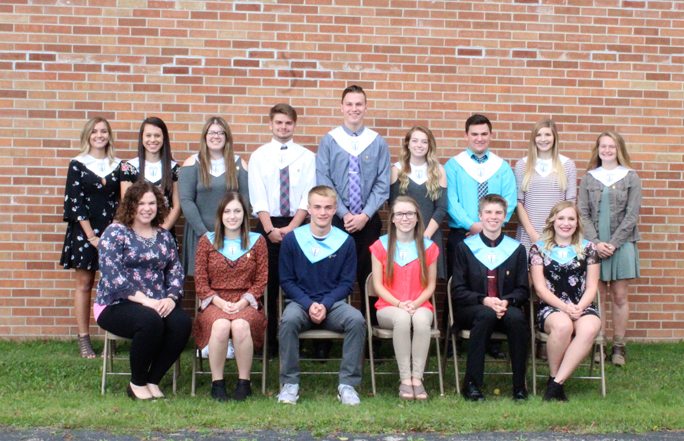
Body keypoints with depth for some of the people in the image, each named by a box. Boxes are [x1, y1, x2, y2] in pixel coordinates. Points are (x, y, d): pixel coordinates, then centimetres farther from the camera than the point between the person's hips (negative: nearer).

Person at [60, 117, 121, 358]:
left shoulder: (118, 165, 7)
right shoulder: (77, 164, 0)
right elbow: (75, 202, -4)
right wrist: (91, 235, -10)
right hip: (84, 231, -2)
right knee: (84, 284, 3)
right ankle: (83, 339, 7)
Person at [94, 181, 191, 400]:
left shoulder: (164, 236, 14)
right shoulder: (115, 233, -2)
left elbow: (176, 271, 9)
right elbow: (113, 275, -14)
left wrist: (171, 298, -12)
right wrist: (145, 301, -21)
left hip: (158, 304, 5)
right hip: (117, 304, -5)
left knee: (182, 323, -25)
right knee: (151, 321, -35)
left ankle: (152, 380, -8)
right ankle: (137, 384, -12)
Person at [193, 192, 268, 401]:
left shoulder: (257, 241, 9)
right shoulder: (207, 241, 10)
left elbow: (261, 280, 5)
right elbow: (200, 281, 6)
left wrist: (242, 302, -9)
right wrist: (220, 302, -9)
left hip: (246, 304, 0)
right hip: (215, 303, 0)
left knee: (240, 326, -35)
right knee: (221, 326, -35)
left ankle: (244, 382, -18)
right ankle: (217, 382, -20)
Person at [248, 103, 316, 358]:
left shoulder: (306, 157, 5)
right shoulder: (259, 156, 5)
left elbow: (308, 196, -3)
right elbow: (258, 197, -3)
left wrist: (292, 227, -14)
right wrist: (270, 228, -13)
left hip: (297, 225, 0)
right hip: (267, 226, 0)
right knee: (267, 284, 2)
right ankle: (269, 343, 9)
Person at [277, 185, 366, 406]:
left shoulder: (345, 241, 0)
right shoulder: (292, 239, -1)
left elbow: (347, 282, 2)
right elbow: (286, 280, 1)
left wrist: (325, 305, -14)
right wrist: (309, 305, -13)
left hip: (333, 303, 1)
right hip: (300, 302, 0)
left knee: (357, 319, -30)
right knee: (289, 320, -34)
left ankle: (347, 384, -19)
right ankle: (290, 383, -18)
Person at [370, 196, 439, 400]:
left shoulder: (428, 247, 8)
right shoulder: (381, 246, 5)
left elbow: (431, 284, 7)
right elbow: (378, 284, 1)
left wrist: (415, 304, -12)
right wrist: (399, 304, -14)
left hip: (420, 306, 1)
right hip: (389, 307, -1)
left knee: (421, 320, -36)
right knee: (402, 318, -37)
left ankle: (417, 378, -32)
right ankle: (404, 379, -32)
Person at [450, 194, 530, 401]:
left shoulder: (517, 249, 11)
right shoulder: (465, 247, 7)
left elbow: (523, 290, 8)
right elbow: (458, 291, 0)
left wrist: (507, 301, -15)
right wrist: (484, 301, -17)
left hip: (507, 309, 1)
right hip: (470, 311, -1)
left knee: (517, 318, -33)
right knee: (486, 314, -36)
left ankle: (519, 385, -22)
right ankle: (472, 383, -30)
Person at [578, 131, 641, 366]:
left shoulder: (631, 177, 3)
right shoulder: (589, 178, 7)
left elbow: (632, 215, -2)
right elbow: (583, 214, 2)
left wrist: (613, 243, -10)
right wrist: (596, 242, -10)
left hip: (622, 244, -1)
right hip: (593, 245, 1)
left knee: (619, 297, 3)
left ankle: (619, 347, 10)